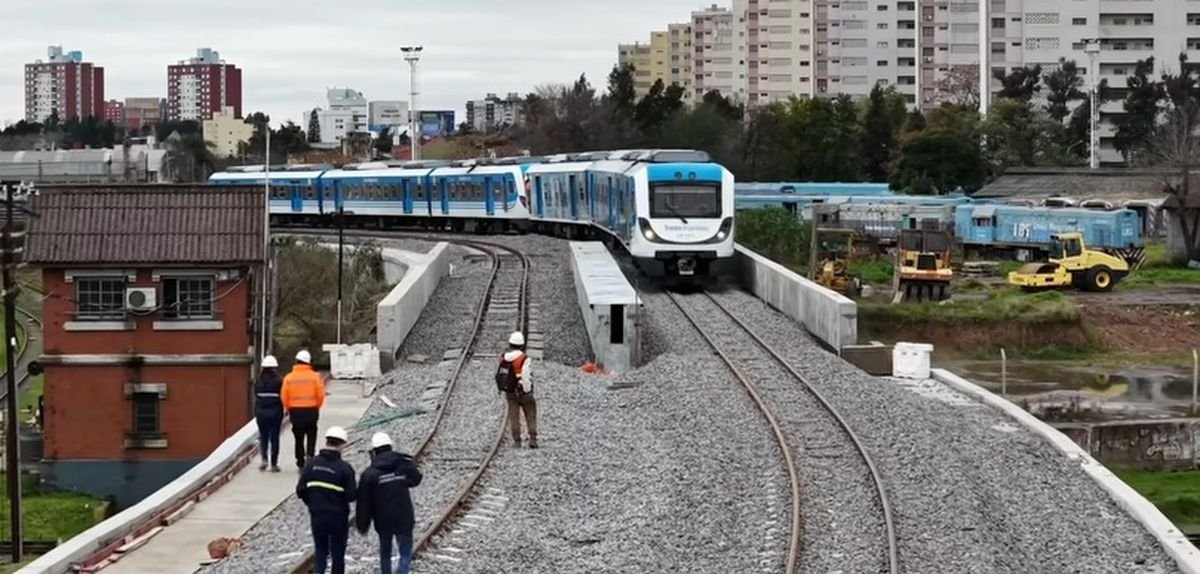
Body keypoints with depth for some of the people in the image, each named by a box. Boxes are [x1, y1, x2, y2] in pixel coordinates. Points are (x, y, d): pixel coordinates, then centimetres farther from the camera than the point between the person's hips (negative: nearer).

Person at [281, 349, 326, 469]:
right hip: (311, 411, -1)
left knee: (299, 438, 11)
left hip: (295, 411, 1)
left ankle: (301, 463, 13)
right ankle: (309, 455, -13)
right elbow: (321, 395, -6)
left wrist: (289, 409, 12)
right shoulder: (315, 376, -7)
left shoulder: (289, 378, -3)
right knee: (311, 436, 12)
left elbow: (284, 397, -4)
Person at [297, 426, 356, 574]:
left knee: (320, 551, 15)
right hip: (338, 517, -3)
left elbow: (301, 490, -1)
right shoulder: (344, 468, -15)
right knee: (338, 553, 11)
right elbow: (351, 495, -15)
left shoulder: (312, 463, -4)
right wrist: (357, 492, 7)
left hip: (317, 516, 3)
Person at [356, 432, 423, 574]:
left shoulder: (369, 474, -9)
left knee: (385, 552, 20)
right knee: (406, 554, 6)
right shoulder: (405, 465, -5)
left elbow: (363, 503, -5)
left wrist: (362, 525, 6)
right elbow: (416, 479, 16)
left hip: (383, 521, 0)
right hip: (404, 520, 0)